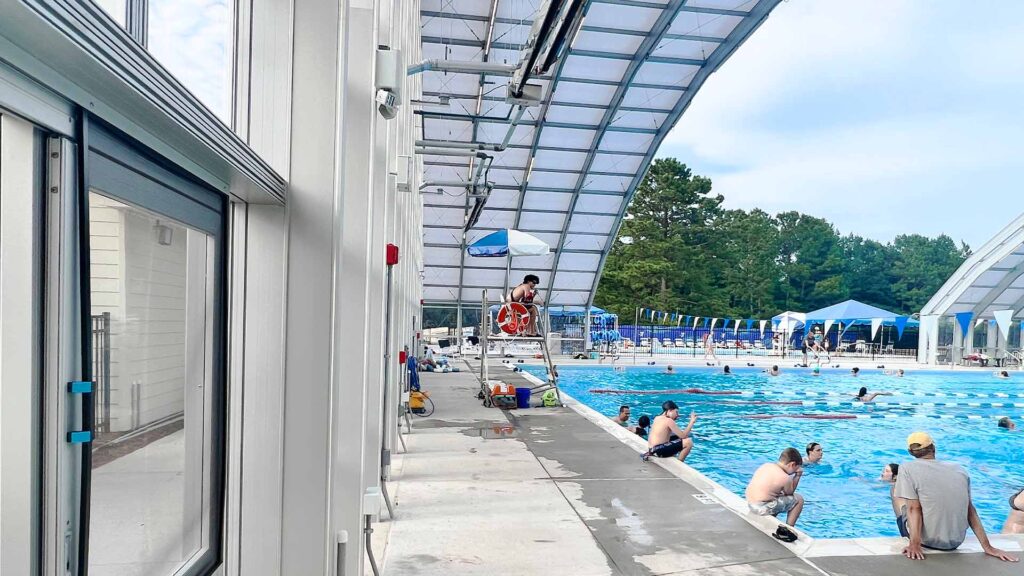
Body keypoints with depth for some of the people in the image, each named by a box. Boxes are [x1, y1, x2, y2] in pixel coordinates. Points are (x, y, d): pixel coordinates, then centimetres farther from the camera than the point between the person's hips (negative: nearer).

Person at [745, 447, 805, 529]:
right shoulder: (785, 478, -16)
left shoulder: (766, 465, 5)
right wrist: (798, 476, 7)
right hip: (763, 508, -8)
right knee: (799, 499, 7)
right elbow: (790, 493, 4)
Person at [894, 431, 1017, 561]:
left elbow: (914, 509, -17)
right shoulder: (959, 470, 2)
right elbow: (970, 511, 3)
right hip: (955, 542, 5)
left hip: (927, 541, -5)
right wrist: (988, 547, 7)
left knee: (896, 491, 21)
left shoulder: (908, 468, -12)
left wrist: (915, 545, -17)